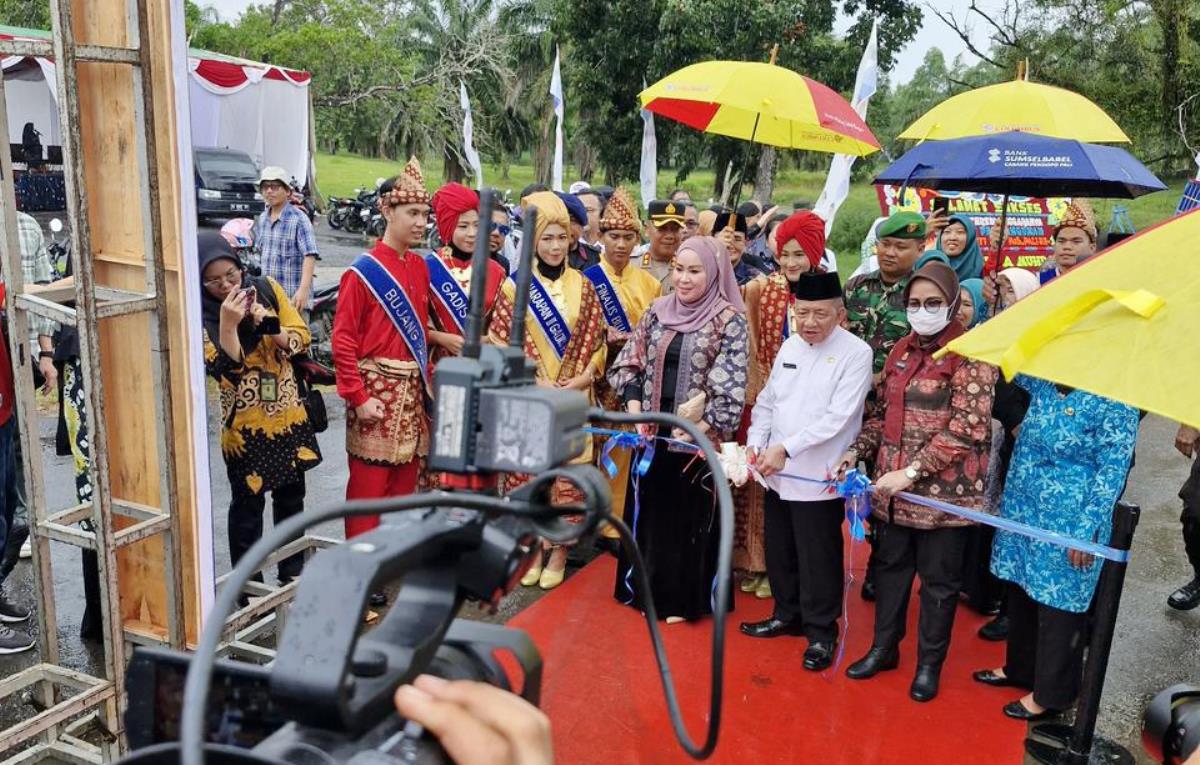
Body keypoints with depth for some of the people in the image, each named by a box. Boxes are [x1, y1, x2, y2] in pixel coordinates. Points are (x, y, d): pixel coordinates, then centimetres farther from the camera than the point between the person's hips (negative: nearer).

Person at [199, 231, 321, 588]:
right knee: (248, 504, 6)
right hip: (245, 424, -4)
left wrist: (271, 327, -19)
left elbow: (302, 337, -2)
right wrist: (227, 323, -30)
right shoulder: (199, 315, -12)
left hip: (289, 415, 4)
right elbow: (224, 368, -20)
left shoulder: (267, 289, -2)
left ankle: (293, 573, 31)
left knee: (291, 497, 15)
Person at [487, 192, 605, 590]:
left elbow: (597, 338, 8)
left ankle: (559, 549, 16)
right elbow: (499, 342, -4)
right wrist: (533, 381, -12)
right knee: (528, 469, 2)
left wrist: (585, 376, -7)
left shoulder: (582, 286, 7)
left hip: (573, 398, 2)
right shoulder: (515, 286, 0)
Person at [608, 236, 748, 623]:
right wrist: (636, 411, -4)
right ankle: (649, 590, 29)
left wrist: (700, 429, -17)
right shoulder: (658, 311, 6)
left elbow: (731, 387, -13)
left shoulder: (729, 320, -8)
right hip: (653, 433, 5)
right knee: (651, 511, 13)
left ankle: (683, 599, 20)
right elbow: (630, 364, 8)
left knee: (691, 515, 6)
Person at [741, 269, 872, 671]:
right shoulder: (790, 346, 9)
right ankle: (788, 615, 36)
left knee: (817, 559, 4)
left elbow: (838, 417, -18)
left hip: (819, 478, -6)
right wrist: (755, 442, -2)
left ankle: (822, 631, 22)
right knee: (779, 550, 18)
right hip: (777, 472, 6)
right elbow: (768, 401, 13)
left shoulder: (855, 353, -11)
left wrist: (786, 448, -21)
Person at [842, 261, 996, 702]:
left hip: (943, 490, -6)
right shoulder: (901, 352, 10)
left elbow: (966, 427, -18)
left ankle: (930, 663, 25)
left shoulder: (970, 355, -10)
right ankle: (884, 647, 33)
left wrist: (912, 472, -21)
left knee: (938, 578, 9)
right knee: (890, 566, 17)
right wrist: (856, 452, 2)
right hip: (892, 488, 6)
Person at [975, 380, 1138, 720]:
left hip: (1068, 524, -7)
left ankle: (1050, 694, 21)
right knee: (1021, 592, 19)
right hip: (1024, 508, 7)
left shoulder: (1113, 402, -18)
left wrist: (1088, 530, -15)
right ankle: (1019, 668, 39)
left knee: (1057, 602, 5)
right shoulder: (1043, 381, 1)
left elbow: (1112, 472, -15)